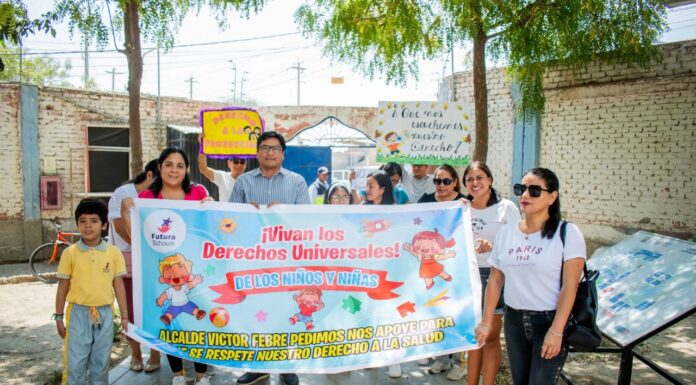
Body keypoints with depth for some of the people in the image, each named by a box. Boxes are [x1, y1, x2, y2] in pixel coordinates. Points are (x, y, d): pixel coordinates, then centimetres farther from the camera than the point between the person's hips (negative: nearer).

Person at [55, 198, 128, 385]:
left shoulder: (114, 252, -2)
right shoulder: (70, 253, -4)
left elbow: (118, 285, 3)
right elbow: (63, 286, 2)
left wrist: (124, 315, 4)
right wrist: (59, 317, 3)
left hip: (105, 313, 1)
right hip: (78, 313, -1)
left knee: (101, 362, 14)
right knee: (74, 362, 3)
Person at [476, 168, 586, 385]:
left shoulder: (568, 233, -9)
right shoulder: (505, 232, 4)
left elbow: (569, 286, -14)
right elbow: (495, 280, 7)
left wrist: (556, 331, -18)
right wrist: (486, 322, 6)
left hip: (550, 321, -4)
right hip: (514, 320, 4)